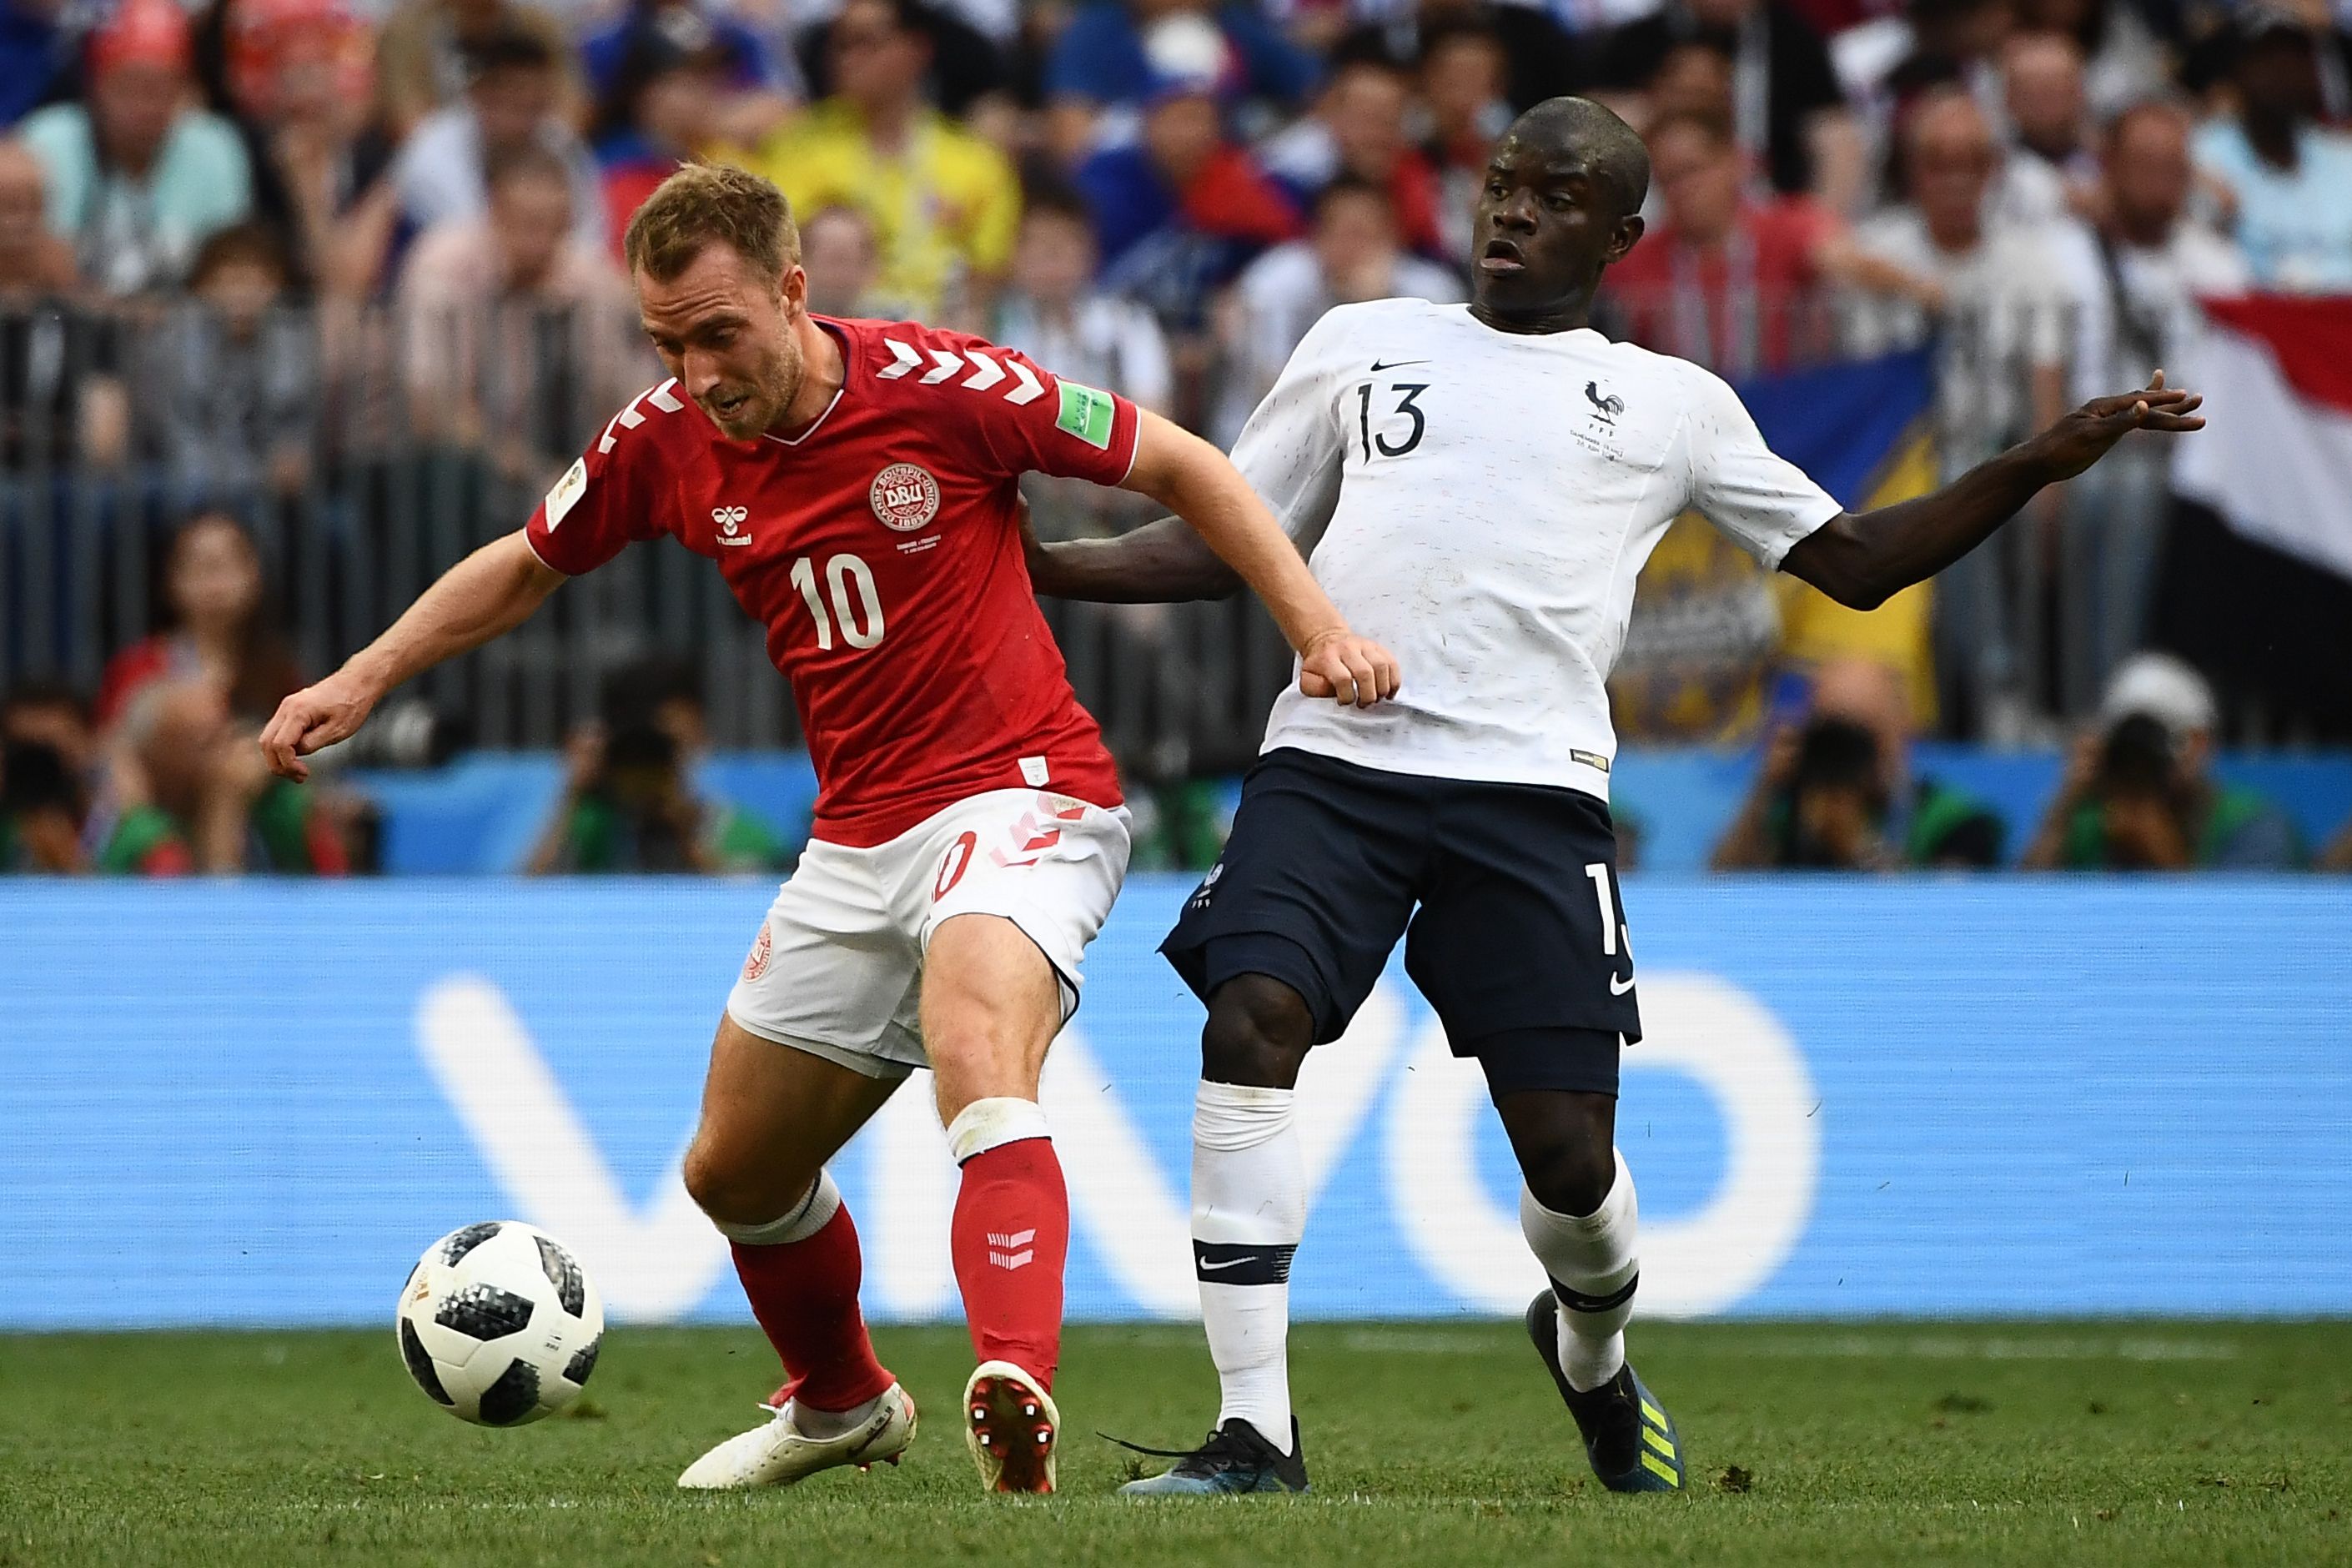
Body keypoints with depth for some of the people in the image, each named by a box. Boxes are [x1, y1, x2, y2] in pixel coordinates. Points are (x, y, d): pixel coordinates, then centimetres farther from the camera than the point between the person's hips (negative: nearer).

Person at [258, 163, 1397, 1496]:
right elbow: (530, 565, 18)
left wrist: (1319, 628, -13)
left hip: (1020, 794, -7)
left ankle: (1017, 1393, -53)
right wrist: (362, 681, 11)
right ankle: (843, 1405, 44)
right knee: (736, 1172, 16)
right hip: (858, 836, 7)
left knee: (978, 1056, -36)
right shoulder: (667, 442, -2)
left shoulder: (939, 386, -16)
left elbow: (1182, 467, -7)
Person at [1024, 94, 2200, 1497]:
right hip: (1332, 762, 1)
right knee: (1252, 1025, -23)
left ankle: (1593, 1356, 32)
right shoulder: (1359, 344, 21)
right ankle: (1256, 1433, -19)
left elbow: (1856, 562, 18)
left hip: (1530, 788, -1)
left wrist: (2043, 463, 7)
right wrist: (1022, 562, 12)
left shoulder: (1669, 403, 18)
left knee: (1569, 1154, -5)